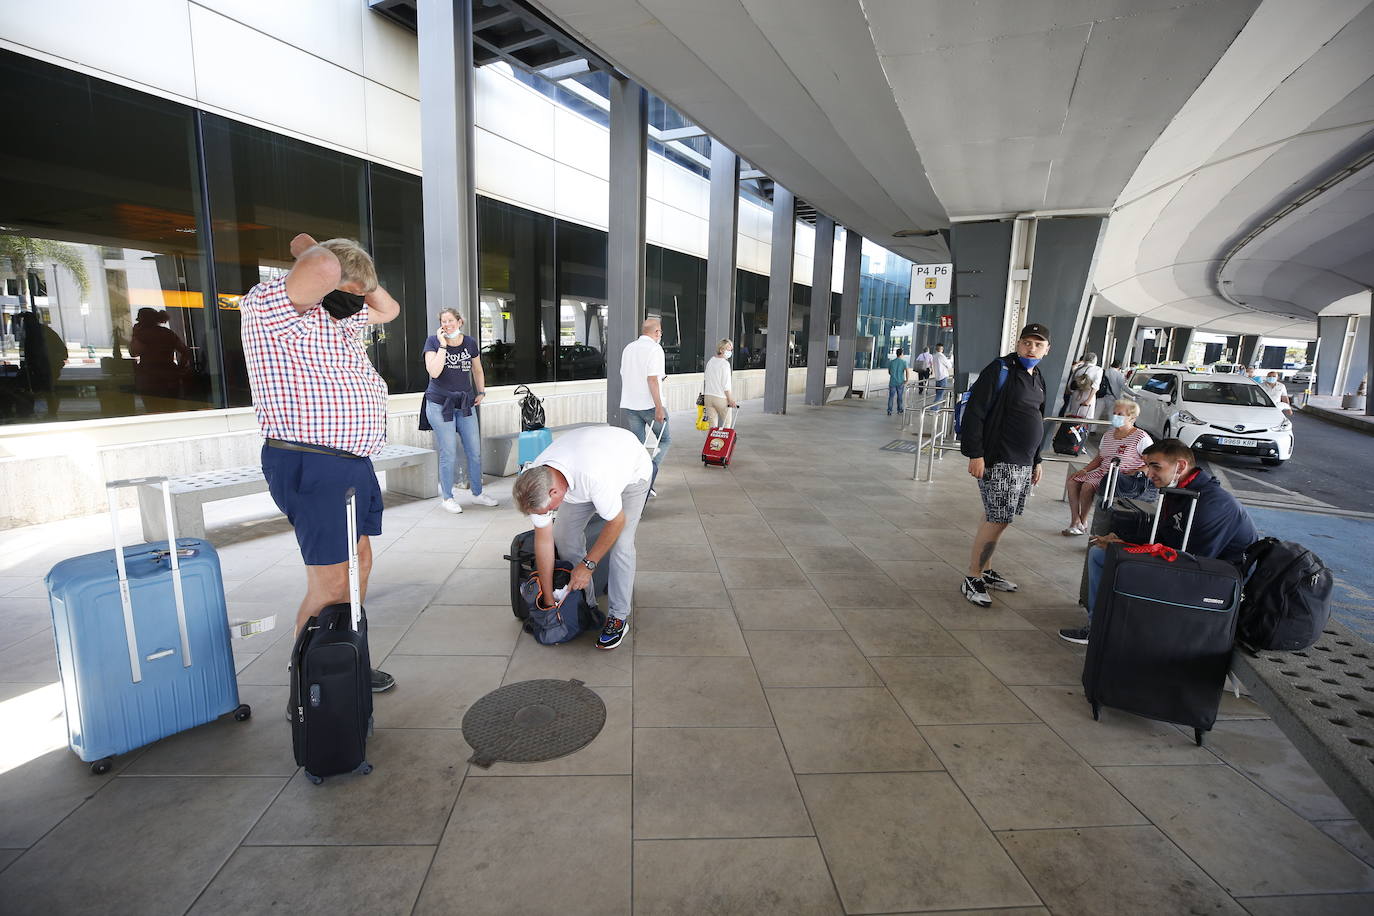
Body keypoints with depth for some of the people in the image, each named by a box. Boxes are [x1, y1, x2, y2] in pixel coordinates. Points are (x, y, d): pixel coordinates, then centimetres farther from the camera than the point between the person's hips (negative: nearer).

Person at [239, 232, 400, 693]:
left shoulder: (341, 315, 13)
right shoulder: (267, 305, -13)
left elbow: (389, 309, 30)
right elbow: (322, 270, -33)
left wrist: (360, 282, 12)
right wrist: (307, 247, -10)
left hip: (353, 461, 10)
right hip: (312, 466, -10)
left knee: (359, 563, 15)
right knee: (330, 586, -8)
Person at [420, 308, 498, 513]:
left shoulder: (470, 343, 5)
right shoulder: (433, 341, -5)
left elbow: (477, 370, 21)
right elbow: (434, 372, -18)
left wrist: (481, 392, 12)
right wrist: (443, 345, -17)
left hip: (465, 403, 4)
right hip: (440, 404, -4)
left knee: (475, 451, 7)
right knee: (448, 454, -1)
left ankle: (477, 493, 23)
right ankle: (447, 497, 14)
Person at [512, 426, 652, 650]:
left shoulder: (593, 477, -46)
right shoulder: (535, 484, -25)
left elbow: (617, 522, -28)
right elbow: (543, 540, -14)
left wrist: (588, 564, -20)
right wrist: (548, 599, -8)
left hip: (632, 469, -5)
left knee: (621, 544, -18)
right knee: (563, 534, -3)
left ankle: (619, 618, -3)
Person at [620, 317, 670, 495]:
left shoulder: (628, 348, 13)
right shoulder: (654, 349, -10)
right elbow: (652, 379, -18)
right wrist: (659, 407, -18)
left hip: (628, 405, 6)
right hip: (649, 405, -6)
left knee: (637, 445, 10)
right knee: (665, 440, 10)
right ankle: (651, 470, -11)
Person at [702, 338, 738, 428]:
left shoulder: (710, 361, 11)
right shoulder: (725, 364, -11)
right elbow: (725, 384, -14)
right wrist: (730, 399, -10)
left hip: (708, 397, 6)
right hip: (720, 398, -6)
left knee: (712, 424, 8)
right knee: (726, 424, 7)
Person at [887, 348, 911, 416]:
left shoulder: (891, 362, 1)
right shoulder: (904, 362, -6)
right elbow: (908, 371, -19)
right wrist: (907, 380, -10)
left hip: (892, 382, 1)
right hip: (900, 382, -1)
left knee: (891, 397, 2)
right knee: (899, 396, 13)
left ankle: (889, 411, -6)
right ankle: (899, 409, 26)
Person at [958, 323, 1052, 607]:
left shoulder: (1038, 379, 16)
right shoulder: (1001, 369, -10)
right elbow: (974, 412, -16)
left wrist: (1036, 460, 23)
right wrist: (975, 455, -20)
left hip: (1023, 464, 8)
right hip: (998, 462, -8)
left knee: (997, 518, 13)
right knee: (997, 520, -8)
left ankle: (985, 571, 24)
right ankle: (972, 579, 3)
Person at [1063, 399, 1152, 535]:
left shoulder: (1140, 437, -9)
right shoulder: (1108, 436, 14)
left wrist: (1133, 474, -23)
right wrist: (1084, 470, 3)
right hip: (1103, 473, 8)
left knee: (1087, 485, -28)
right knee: (1073, 480, -7)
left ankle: (1083, 523, -9)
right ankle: (1075, 521, -7)